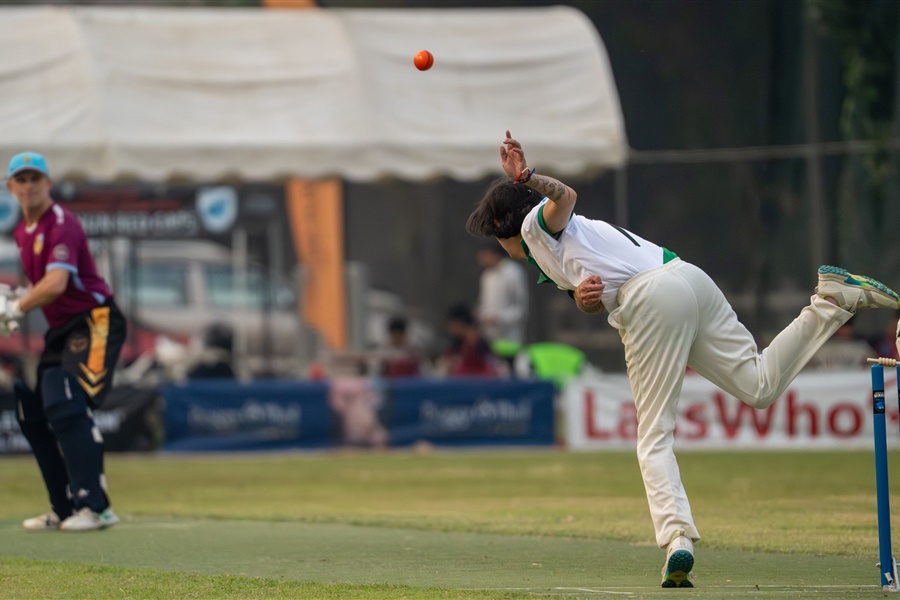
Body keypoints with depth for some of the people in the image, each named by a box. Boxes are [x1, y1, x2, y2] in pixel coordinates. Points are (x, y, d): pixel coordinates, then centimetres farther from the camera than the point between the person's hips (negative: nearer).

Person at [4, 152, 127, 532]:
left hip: (93, 323, -10)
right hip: (59, 330, 10)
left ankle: (95, 507, -24)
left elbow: (55, 284, -27)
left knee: (67, 410, -22)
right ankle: (64, 510, 13)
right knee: (33, 416, 7)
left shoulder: (61, 225, -15)